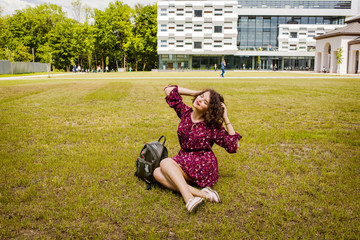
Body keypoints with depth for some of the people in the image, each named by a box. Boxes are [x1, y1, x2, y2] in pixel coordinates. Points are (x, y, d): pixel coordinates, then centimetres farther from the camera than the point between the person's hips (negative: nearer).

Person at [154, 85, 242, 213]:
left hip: (203, 165, -6)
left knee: (165, 163, -27)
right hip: (184, 161, 6)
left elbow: (234, 146, -13)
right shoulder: (185, 112, 5)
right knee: (157, 173, -24)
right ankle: (201, 194, -36)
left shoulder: (213, 126, -7)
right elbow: (168, 90, 9)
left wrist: (226, 119, -13)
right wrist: (196, 92, 6)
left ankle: (188, 197, -46)